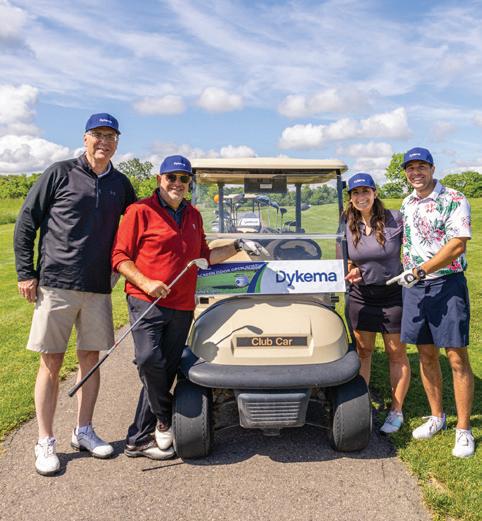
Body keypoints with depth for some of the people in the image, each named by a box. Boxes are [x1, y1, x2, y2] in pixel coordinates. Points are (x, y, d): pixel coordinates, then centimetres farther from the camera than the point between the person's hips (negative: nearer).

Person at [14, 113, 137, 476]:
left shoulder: (120, 184, 10)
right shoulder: (61, 173, -1)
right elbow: (26, 221, 0)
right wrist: (25, 273, -4)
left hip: (98, 287, 4)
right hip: (56, 284, -4)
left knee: (91, 359, 10)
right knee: (51, 363, 3)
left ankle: (84, 432, 25)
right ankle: (45, 443, 14)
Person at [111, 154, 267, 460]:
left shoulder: (193, 216, 17)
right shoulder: (141, 211, -2)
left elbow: (203, 256, 25)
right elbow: (120, 256, -4)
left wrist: (238, 247, 17)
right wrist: (146, 283, -17)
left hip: (181, 308, 5)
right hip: (147, 302, -5)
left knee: (166, 372, 6)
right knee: (150, 360, -22)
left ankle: (139, 439, 20)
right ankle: (164, 421, 6)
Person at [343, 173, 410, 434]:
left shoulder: (395, 219, -9)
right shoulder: (348, 227, 0)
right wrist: (351, 272, -8)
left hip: (393, 295, -2)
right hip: (361, 297, 2)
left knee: (397, 354, 8)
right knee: (362, 351, 10)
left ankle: (396, 411, 22)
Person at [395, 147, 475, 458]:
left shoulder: (454, 200, -7)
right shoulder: (407, 204, 13)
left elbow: (457, 245, -15)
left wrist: (419, 270, -17)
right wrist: (407, 274, 10)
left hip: (447, 284, -5)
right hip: (414, 286, 6)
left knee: (457, 358, -3)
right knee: (427, 355, 11)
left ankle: (463, 430, 8)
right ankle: (437, 418, 25)